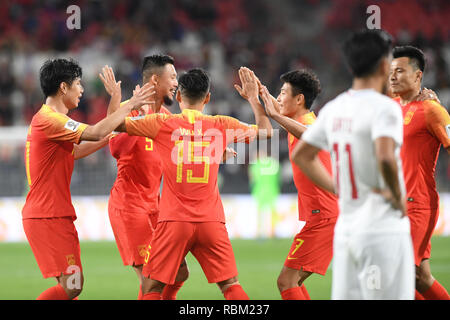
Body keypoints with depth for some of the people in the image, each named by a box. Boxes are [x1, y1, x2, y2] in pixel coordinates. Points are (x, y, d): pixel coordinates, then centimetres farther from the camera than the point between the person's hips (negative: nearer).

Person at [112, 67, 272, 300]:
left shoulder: (161, 123, -1)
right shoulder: (222, 126, 4)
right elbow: (265, 131, 17)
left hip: (174, 220, -2)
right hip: (211, 220, 2)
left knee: (152, 287, 5)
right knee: (230, 285, 9)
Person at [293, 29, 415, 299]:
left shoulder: (334, 109, 11)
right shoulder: (384, 107, -13)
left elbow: (301, 155, 22)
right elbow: (385, 157, -29)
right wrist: (398, 197, -13)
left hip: (345, 228, 7)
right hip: (383, 230, -7)